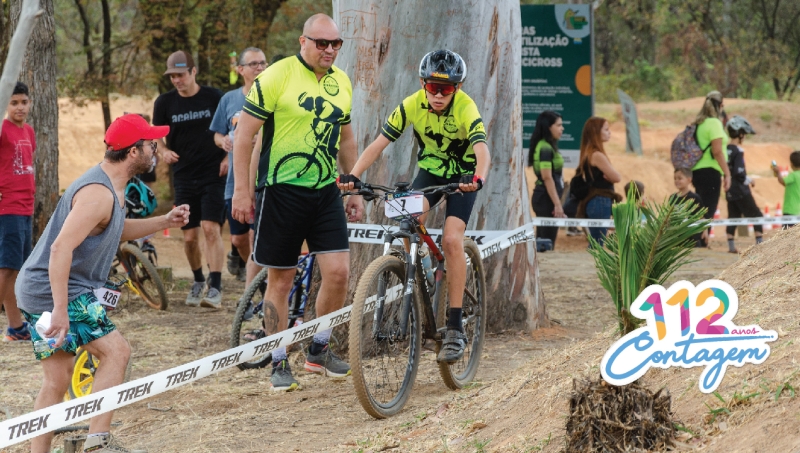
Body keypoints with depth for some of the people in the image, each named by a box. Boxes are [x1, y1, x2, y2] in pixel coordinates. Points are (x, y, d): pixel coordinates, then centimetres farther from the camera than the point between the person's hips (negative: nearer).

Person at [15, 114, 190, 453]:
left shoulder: (112, 188, 12)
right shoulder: (98, 194, -21)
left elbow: (115, 231, 31)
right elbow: (61, 248, -28)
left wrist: (164, 222, 17)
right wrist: (61, 309, -31)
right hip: (56, 292, -10)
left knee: (57, 382, 10)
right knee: (115, 351, -9)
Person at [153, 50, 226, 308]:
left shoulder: (214, 98, -3)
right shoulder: (165, 102, 1)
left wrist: (228, 156, -6)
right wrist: (164, 151, -10)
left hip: (213, 175, -3)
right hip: (184, 177, 3)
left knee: (211, 229, -15)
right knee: (190, 237, 5)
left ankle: (215, 288, -15)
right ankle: (198, 282, 28)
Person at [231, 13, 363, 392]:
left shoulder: (342, 83, 8)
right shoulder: (277, 77, -10)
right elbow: (244, 133, -9)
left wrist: (355, 191, 17)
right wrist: (241, 191, -13)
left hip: (325, 191, 5)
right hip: (282, 190, -5)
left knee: (338, 272, -5)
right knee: (280, 279, 2)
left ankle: (318, 350, 15)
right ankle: (280, 363, 14)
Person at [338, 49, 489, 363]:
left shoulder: (466, 108, -27)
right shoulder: (412, 105, -19)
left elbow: (482, 150, -41)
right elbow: (379, 144, -23)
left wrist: (477, 179, -62)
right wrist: (353, 175, -38)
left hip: (463, 177, -3)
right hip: (429, 171, 3)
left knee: (451, 240, -20)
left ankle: (455, 328, -16)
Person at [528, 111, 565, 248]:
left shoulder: (547, 146, 15)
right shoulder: (545, 148, -15)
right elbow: (547, 178, -20)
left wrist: (557, 202, 20)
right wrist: (557, 204, -21)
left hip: (543, 197, 10)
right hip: (546, 198, -10)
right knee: (548, 242, -8)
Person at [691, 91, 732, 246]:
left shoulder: (699, 123, 16)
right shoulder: (714, 123, -9)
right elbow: (717, 151, -16)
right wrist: (727, 173, -14)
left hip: (697, 171, 9)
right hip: (710, 172, -9)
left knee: (701, 209, 12)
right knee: (708, 210, -9)